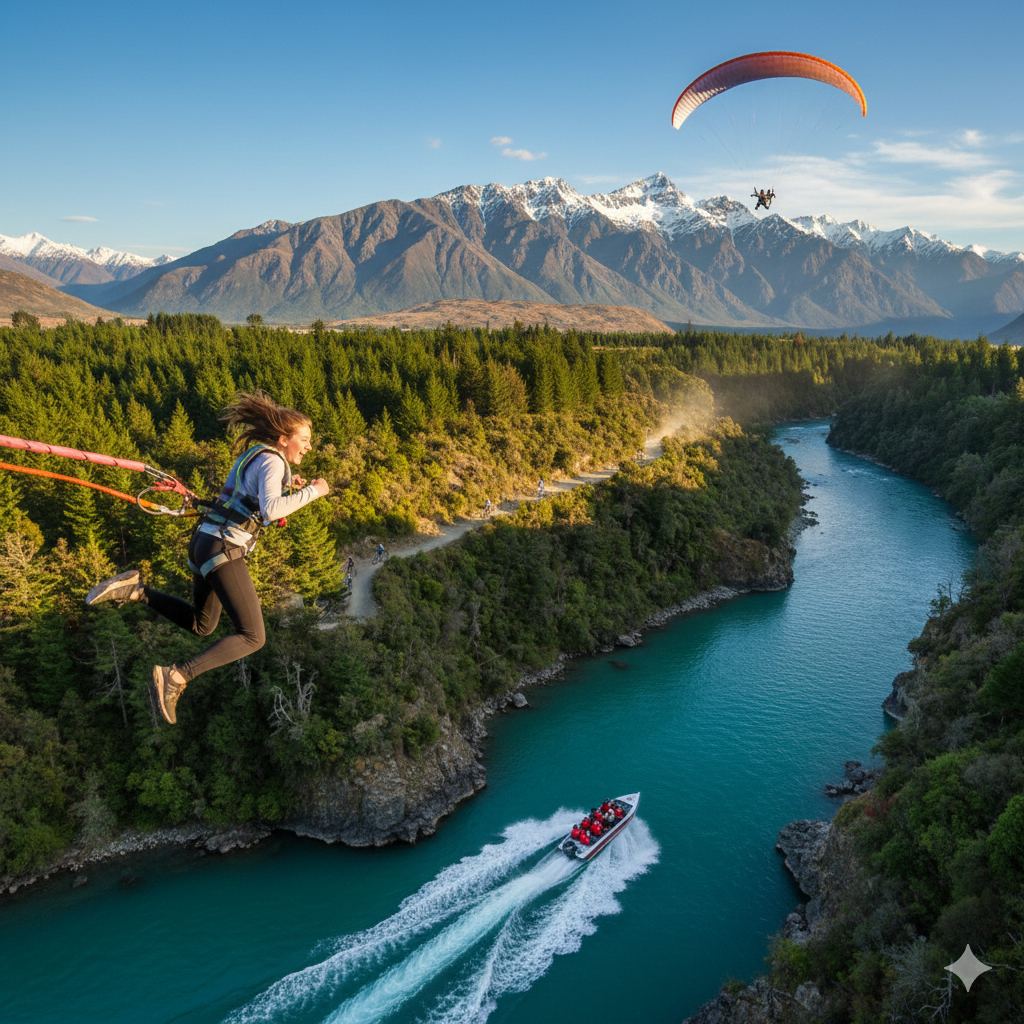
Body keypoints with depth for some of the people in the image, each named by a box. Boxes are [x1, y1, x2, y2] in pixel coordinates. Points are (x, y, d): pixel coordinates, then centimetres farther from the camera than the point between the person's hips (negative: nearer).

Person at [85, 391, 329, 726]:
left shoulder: (252, 455, 18)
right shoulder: (271, 461, -11)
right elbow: (270, 511, -27)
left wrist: (287, 485, 20)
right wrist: (311, 492, -15)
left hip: (204, 543, 10)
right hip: (223, 550, -10)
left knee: (201, 625, 25)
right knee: (252, 637, -11)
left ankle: (136, 589, 10)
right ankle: (176, 677, -18)